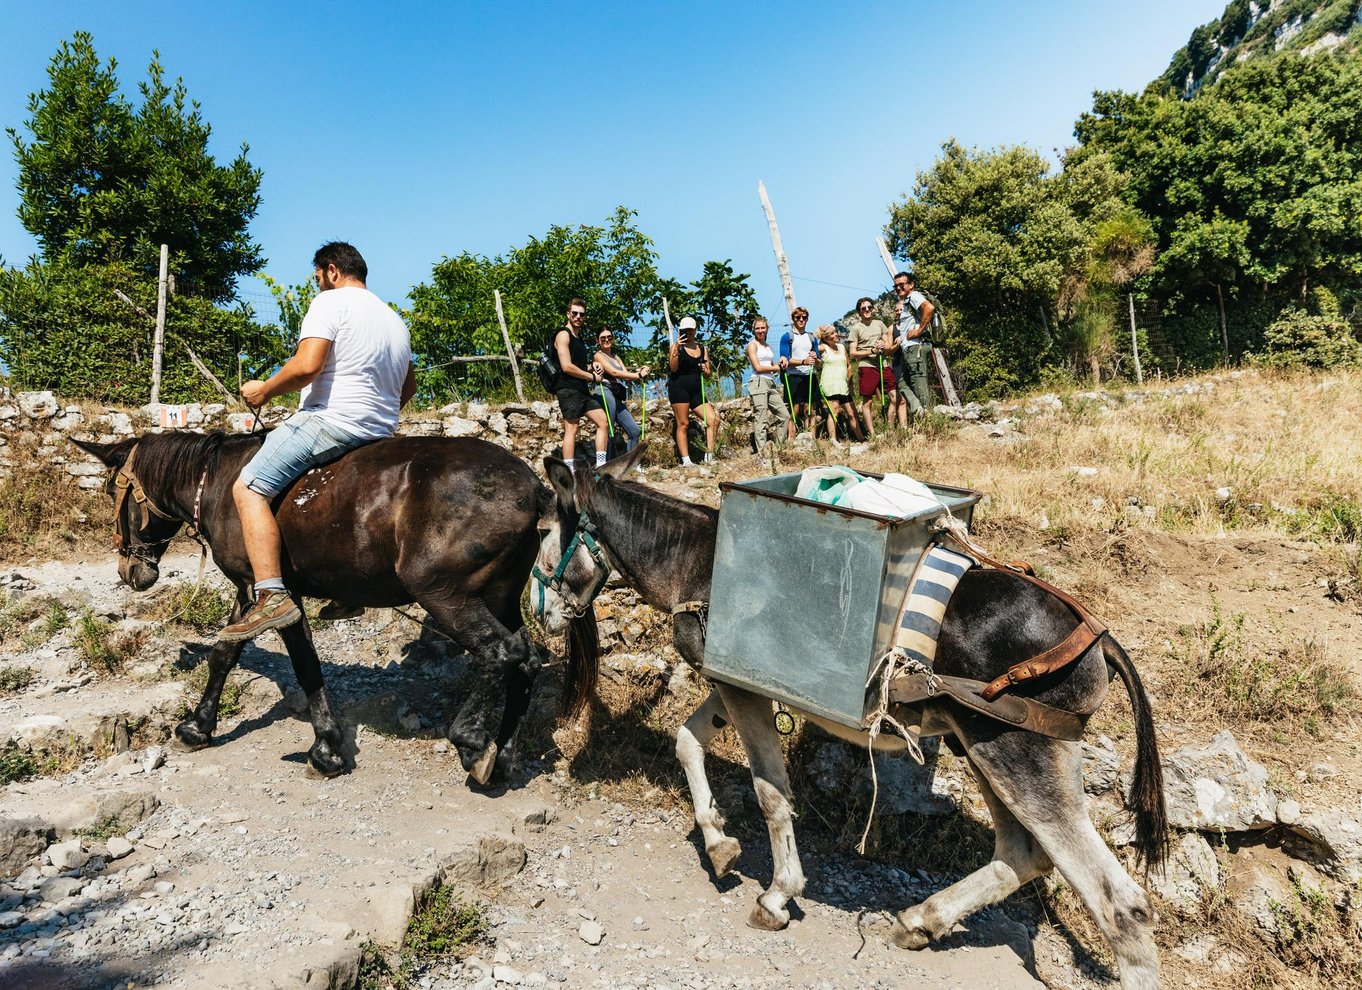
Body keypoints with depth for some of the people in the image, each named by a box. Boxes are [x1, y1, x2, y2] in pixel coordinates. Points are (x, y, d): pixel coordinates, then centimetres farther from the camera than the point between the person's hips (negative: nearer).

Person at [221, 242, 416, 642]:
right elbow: (408, 386, 28)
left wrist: (264, 390, -4)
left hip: (331, 421, -9)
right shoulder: (396, 320, 21)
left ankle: (272, 597, -21)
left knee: (249, 488, -7)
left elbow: (306, 366, -19)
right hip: (381, 430, 9)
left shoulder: (330, 301, -5)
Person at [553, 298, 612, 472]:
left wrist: (592, 365, 11)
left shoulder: (579, 337, 20)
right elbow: (567, 367, -18)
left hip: (583, 390, 9)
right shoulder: (563, 335, -8)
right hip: (568, 389, -9)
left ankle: (601, 467, 9)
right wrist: (592, 377, -10)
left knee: (603, 423, 6)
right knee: (571, 429, -9)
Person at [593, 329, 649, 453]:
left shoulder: (616, 357, 25)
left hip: (617, 398, 8)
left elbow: (626, 375, 12)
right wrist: (638, 375, -14)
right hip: (606, 393, -8)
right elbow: (614, 372, -13)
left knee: (635, 431, 4)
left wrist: (640, 373, -9)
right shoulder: (599, 355, 2)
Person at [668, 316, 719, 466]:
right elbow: (673, 368, -11)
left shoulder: (703, 349, 15)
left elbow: (708, 373, 17)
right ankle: (685, 460, -4)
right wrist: (676, 350, -22)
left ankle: (709, 456, 0)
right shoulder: (677, 346, 2)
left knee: (714, 419, -5)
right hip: (679, 387, -5)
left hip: (696, 390, 5)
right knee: (683, 424, -7)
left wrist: (704, 370, -6)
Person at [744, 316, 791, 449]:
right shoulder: (752, 345, -1)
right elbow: (758, 368, -11)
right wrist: (777, 367, 0)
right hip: (758, 383, -8)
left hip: (771, 383, 8)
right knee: (761, 419, -11)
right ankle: (761, 452, -11)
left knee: (784, 415, 6)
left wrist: (780, 361, 2)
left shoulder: (768, 346, 22)